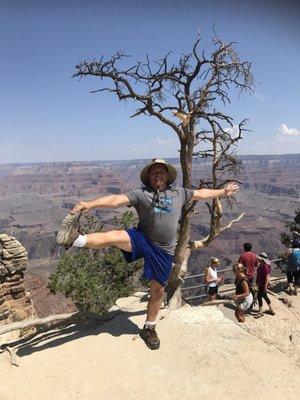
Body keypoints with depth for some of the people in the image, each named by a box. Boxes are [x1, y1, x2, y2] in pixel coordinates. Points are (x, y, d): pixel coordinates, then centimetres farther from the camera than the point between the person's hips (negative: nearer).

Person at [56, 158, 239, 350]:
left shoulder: (178, 193, 6)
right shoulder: (140, 194, -7)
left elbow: (200, 193, 20)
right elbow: (116, 200, -20)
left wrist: (223, 191, 29)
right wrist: (90, 204, -35)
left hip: (164, 250, 3)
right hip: (141, 239, -2)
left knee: (158, 290, 12)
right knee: (117, 236, -33)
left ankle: (149, 329, 32)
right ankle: (76, 239, -46)